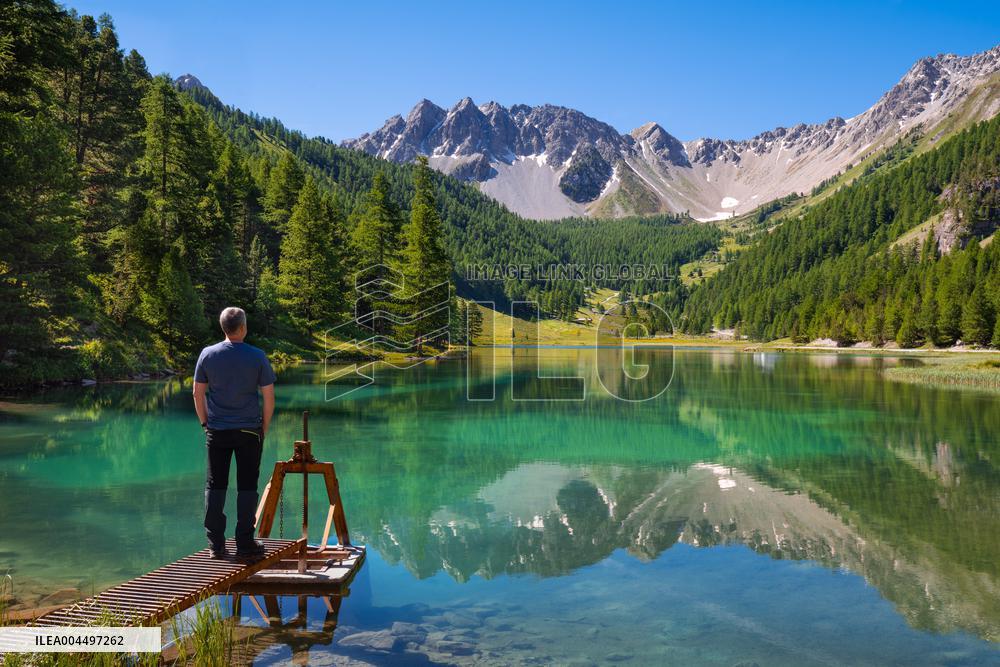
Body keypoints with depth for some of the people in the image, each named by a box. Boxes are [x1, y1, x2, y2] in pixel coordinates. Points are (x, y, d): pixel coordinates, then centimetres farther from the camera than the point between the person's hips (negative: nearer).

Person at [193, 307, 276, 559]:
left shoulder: (207, 354, -1)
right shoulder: (257, 357, -6)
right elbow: (269, 397, -4)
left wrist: (206, 423, 13)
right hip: (249, 430, -2)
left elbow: (198, 394, 3)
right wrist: (264, 429, 7)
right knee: (247, 486, 4)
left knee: (215, 485, 9)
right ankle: (245, 544, 9)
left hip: (217, 431, 2)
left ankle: (216, 545, 12)